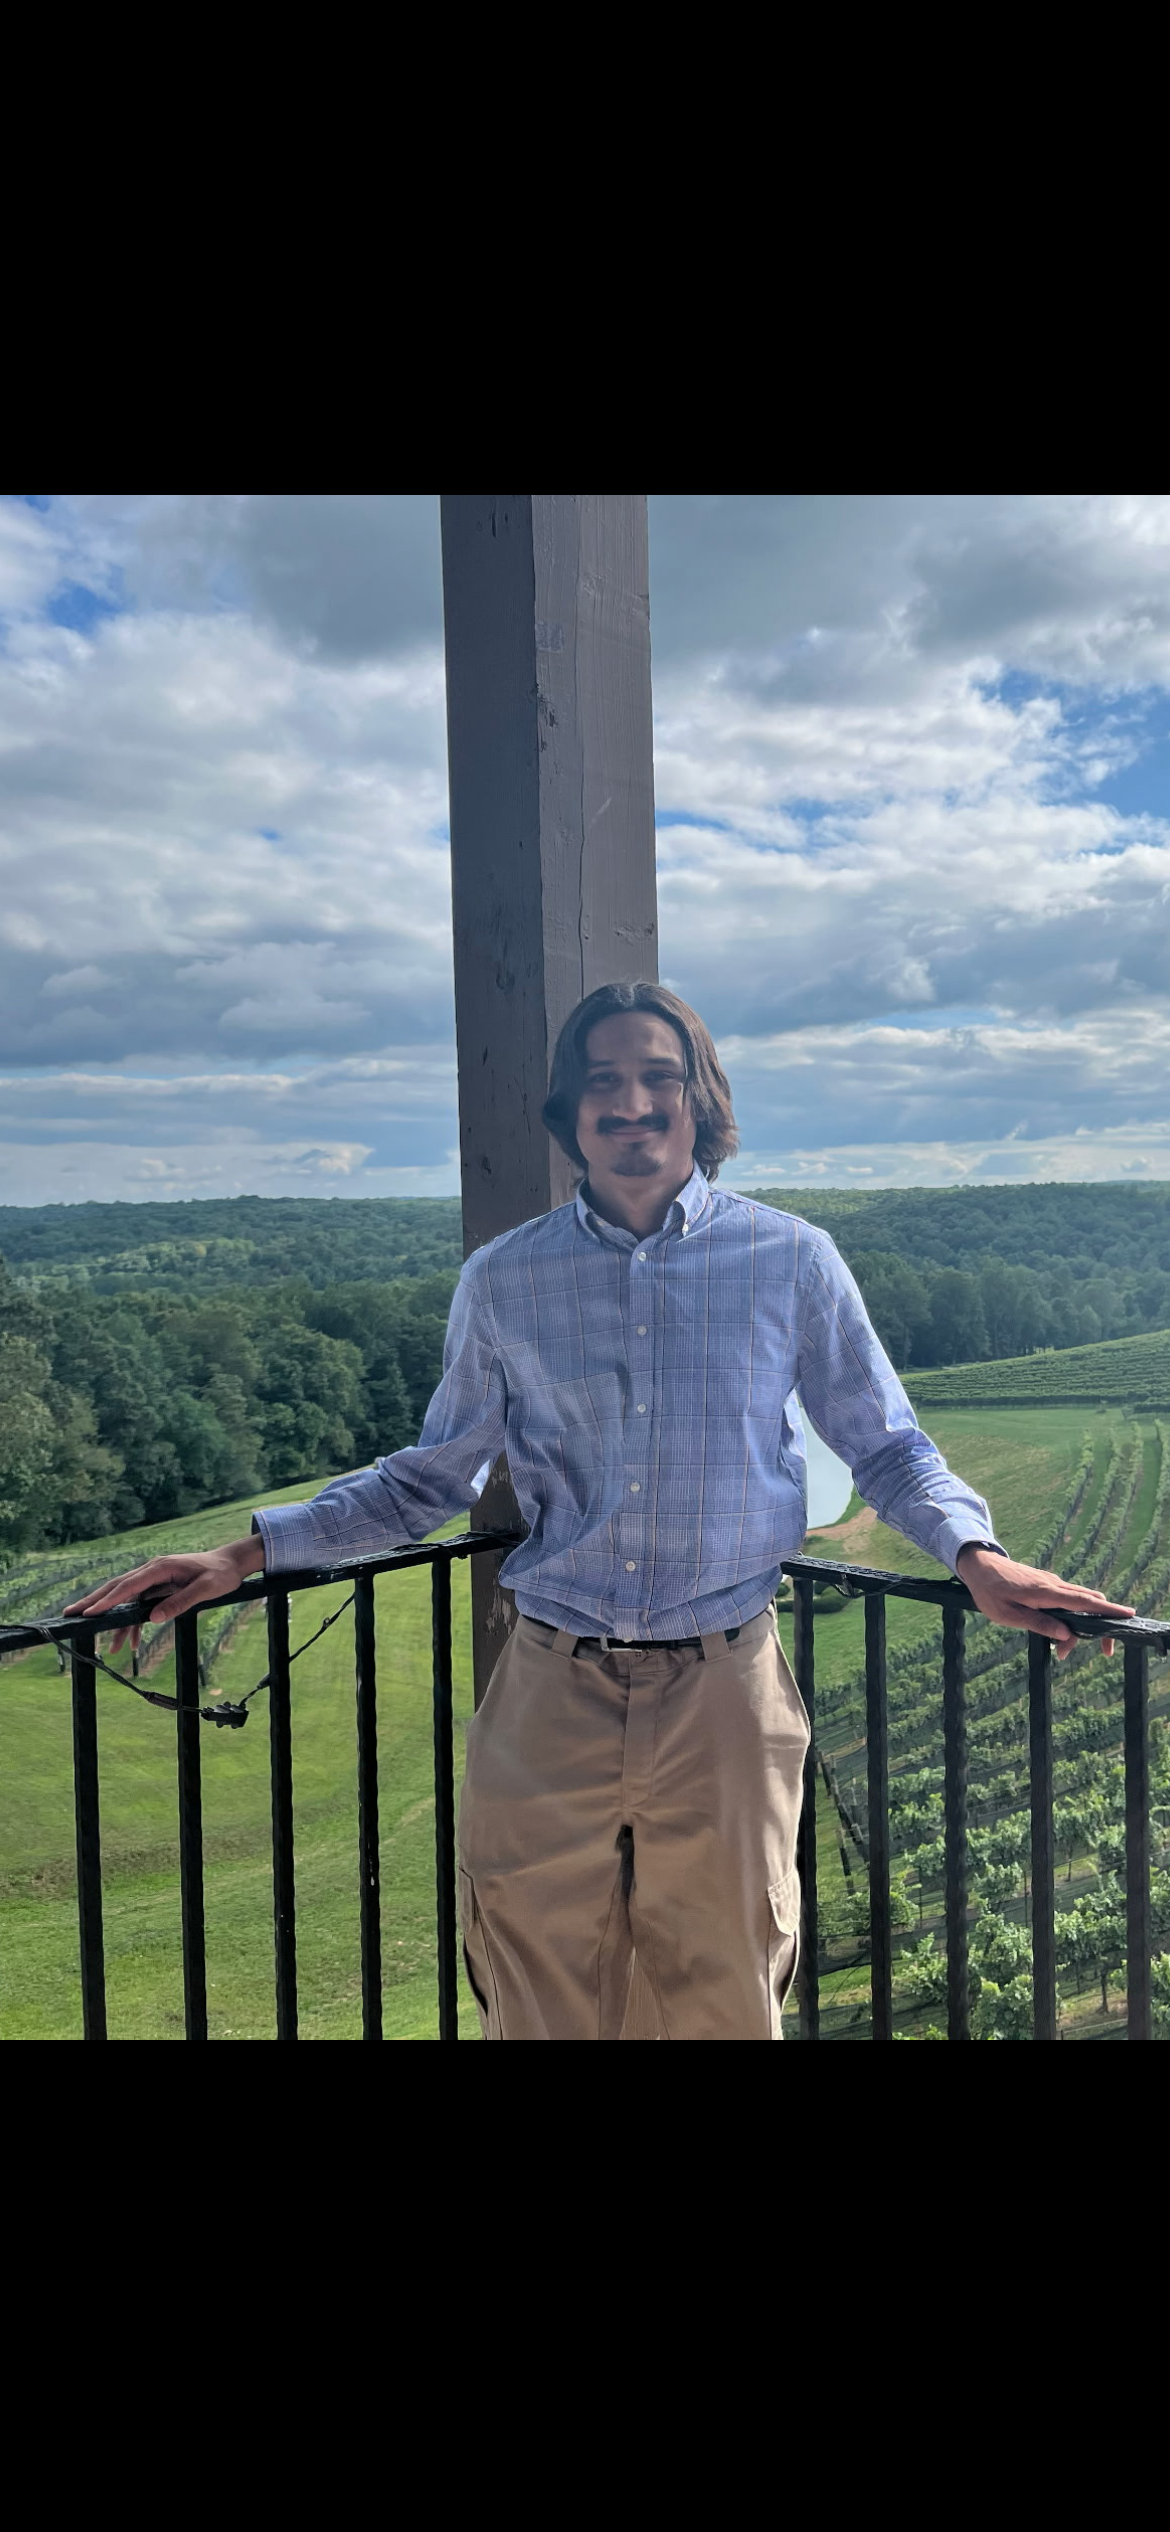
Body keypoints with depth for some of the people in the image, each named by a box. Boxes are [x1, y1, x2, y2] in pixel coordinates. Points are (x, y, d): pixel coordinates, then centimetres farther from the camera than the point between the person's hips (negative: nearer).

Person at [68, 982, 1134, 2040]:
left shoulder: (792, 1260, -1)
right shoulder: (504, 1281, 2)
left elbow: (887, 1446, 7)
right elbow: (433, 1476, 11)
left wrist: (975, 1554, -11)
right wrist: (252, 1551, 3)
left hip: (723, 1697, 0)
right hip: (549, 1700, 1)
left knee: (724, 2011, 17)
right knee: (538, 2010, 15)